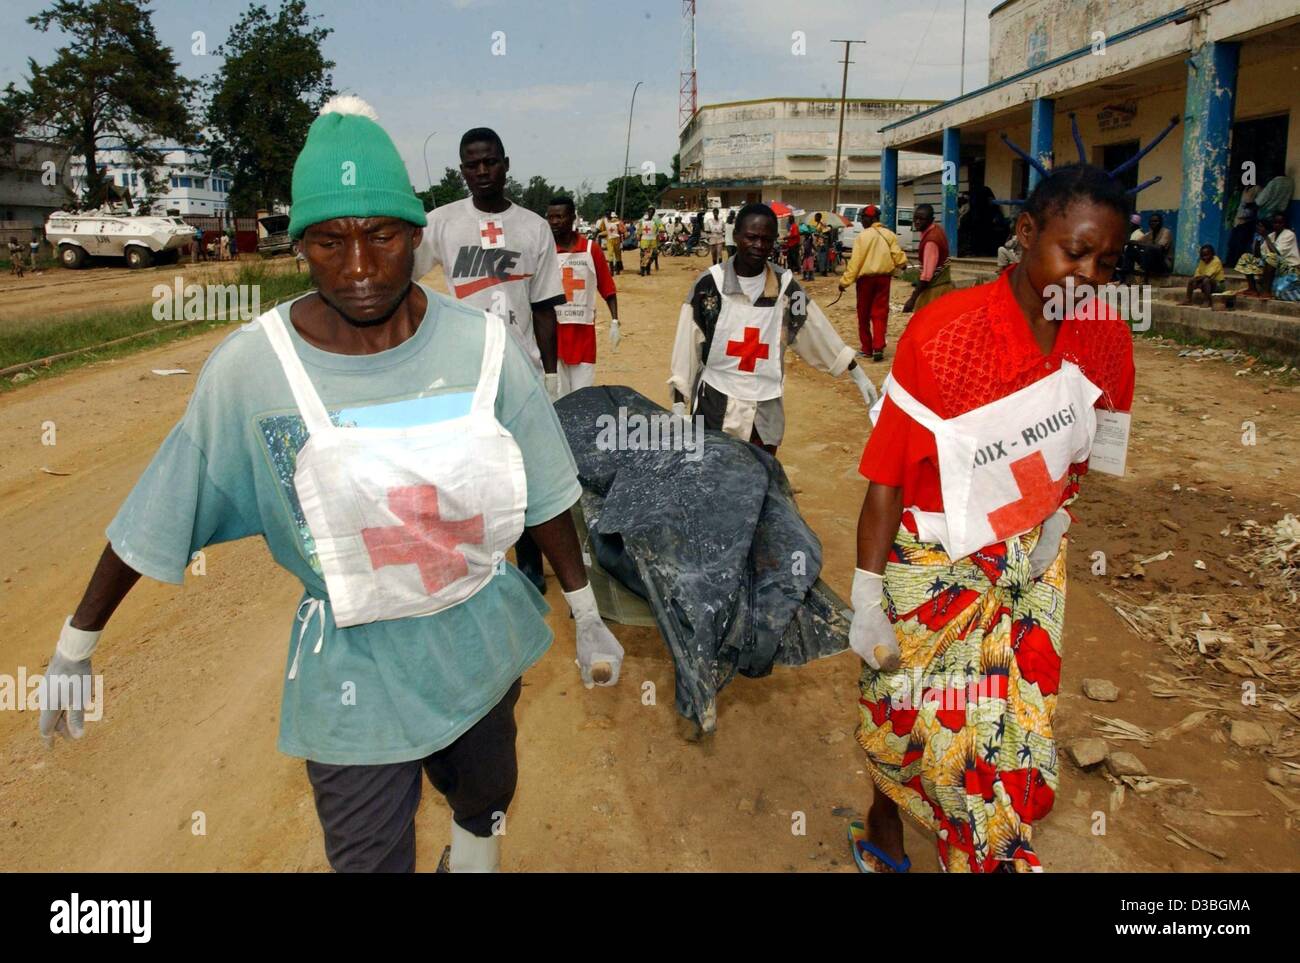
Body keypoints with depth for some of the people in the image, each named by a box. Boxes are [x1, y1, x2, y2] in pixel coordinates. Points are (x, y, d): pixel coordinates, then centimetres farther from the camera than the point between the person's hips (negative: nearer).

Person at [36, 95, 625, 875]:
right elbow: (153, 523, -6)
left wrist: (588, 618, 4)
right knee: (370, 859, 8)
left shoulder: (482, 347, -14)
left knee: (485, 797, 26)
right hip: (354, 674, -2)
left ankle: (475, 843, 62)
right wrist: (75, 648, 4)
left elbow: (545, 498, -4)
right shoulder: (250, 369, -17)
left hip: (483, 639, 2)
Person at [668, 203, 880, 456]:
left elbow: (819, 334, 9)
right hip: (715, 405, -2)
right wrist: (679, 403, -6)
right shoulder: (709, 284, -7)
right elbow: (687, 345, -4)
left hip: (765, 409, 2)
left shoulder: (785, 286, 1)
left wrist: (858, 375, 12)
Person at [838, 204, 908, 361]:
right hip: (884, 277, 3)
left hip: (866, 278, -3)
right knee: (880, 313, 5)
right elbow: (897, 255, 0)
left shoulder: (862, 235, -10)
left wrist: (845, 281, -12)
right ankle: (878, 348, -8)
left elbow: (855, 261, -14)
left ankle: (866, 348, 15)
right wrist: (903, 263, 23)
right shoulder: (889, 234, 2)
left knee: (864, 314, 10)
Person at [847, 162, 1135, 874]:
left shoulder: (1105, 337, -6)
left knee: (1020, 731, 12)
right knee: (908, 719, 10)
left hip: (1030, 566, 5)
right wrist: (867, 602, -18)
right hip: (933, 566, -4)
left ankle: (990, 854, 40)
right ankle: (883, 823, 42)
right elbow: (886, 476, -20)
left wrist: (1057, 519, 0)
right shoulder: (943, 331, -22)